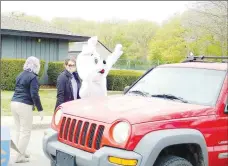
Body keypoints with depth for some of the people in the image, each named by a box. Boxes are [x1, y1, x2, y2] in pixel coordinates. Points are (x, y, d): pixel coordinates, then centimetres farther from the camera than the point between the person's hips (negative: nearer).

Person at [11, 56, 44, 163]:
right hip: (24, 106, -9)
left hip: (14, 103, 9)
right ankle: (19, 156, 0)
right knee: (25, 131, -2)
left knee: (19, 130, 15)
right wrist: (40, 109, -13)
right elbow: (34, 95, -16)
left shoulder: (20, 75, 15)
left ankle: (20, 152, 23)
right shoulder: (33, 77, -11)